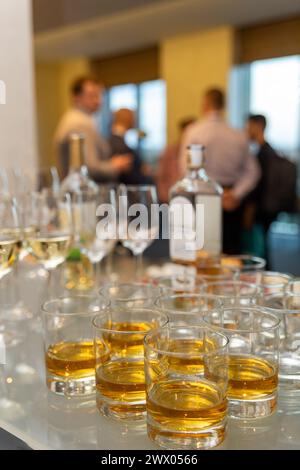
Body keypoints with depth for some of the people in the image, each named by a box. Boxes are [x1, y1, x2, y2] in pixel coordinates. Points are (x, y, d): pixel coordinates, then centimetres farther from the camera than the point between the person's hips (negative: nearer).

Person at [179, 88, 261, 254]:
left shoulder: (194, 131, -4)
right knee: (231, 249, 9)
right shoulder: (239, 136, 4)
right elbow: (252, 172, 1)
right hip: (232, 201, 3)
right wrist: (236, 194, -4)